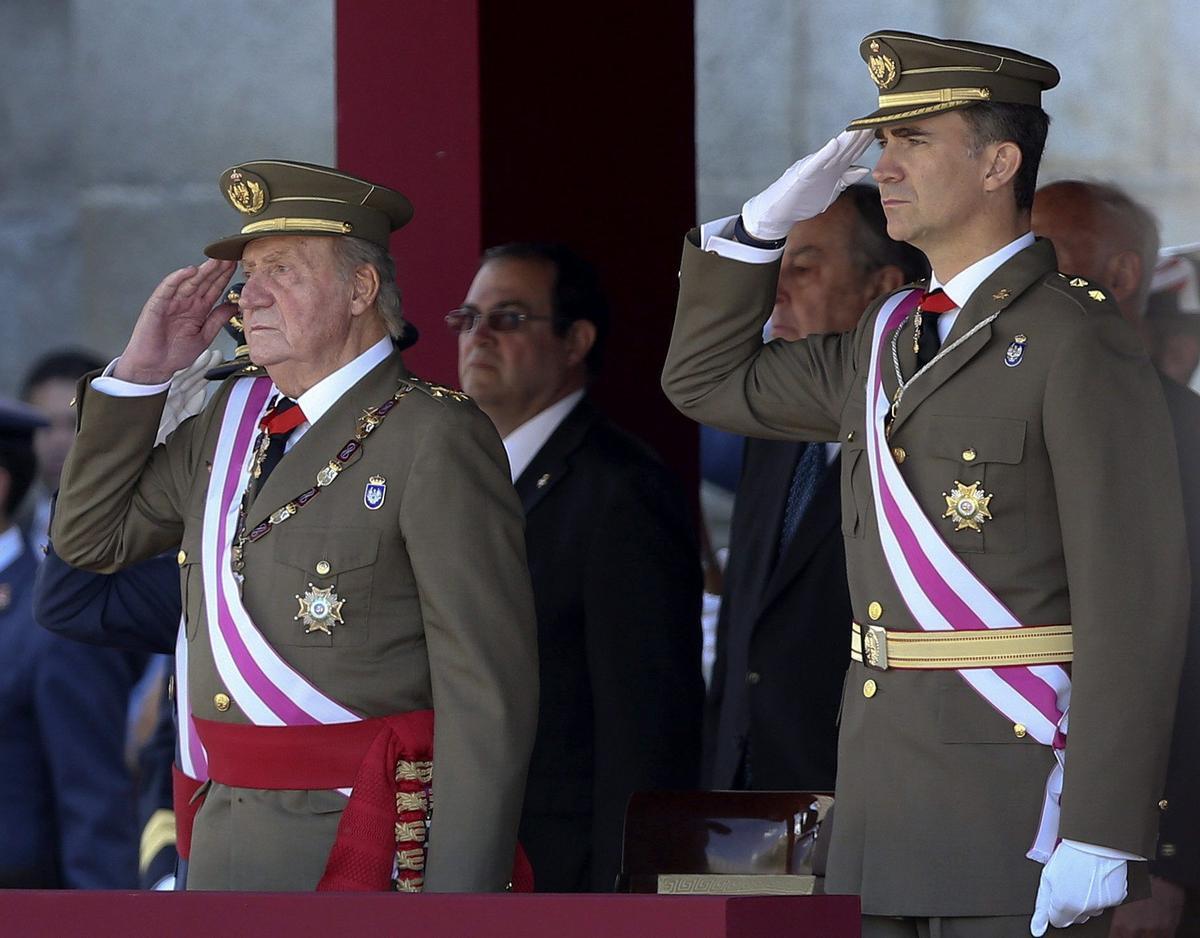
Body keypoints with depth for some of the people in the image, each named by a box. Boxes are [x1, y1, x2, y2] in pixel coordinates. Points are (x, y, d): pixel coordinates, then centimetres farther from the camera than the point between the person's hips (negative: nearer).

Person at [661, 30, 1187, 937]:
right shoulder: (887, 341, 16)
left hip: (1023, 818, -8)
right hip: (888, 810, 8)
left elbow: (1136, 600, -15)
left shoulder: (1082, 343, -10)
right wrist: (764, 221, 14)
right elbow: (707, 380, 30)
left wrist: (1100, 835, -21)